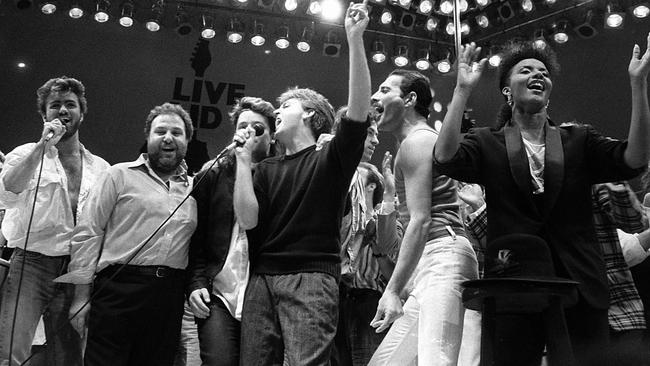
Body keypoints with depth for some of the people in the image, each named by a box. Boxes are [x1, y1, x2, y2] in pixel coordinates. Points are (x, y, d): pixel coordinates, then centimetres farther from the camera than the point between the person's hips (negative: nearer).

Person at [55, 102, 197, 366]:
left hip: (170, 295, 3)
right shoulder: (120, 175, 5)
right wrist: (81, 295, -4)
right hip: (119, 289, -3)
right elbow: (88, 233, 1)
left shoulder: (195, 187, 14)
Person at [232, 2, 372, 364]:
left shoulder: (331, 158, 7)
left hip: (311, 278, -4)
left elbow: (359, 109, -10)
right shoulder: (267, 169, 20)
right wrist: (243, 158, 5)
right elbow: (248, 219, 5)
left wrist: (355, 39, -15)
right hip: (262, 279, 5)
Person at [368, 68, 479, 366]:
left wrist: (393, 290, -17)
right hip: (431, 264, 11)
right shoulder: (422, 140, 27)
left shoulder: (416, 141, -5)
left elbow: (421, 221, -15)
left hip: (443, 256, -11)